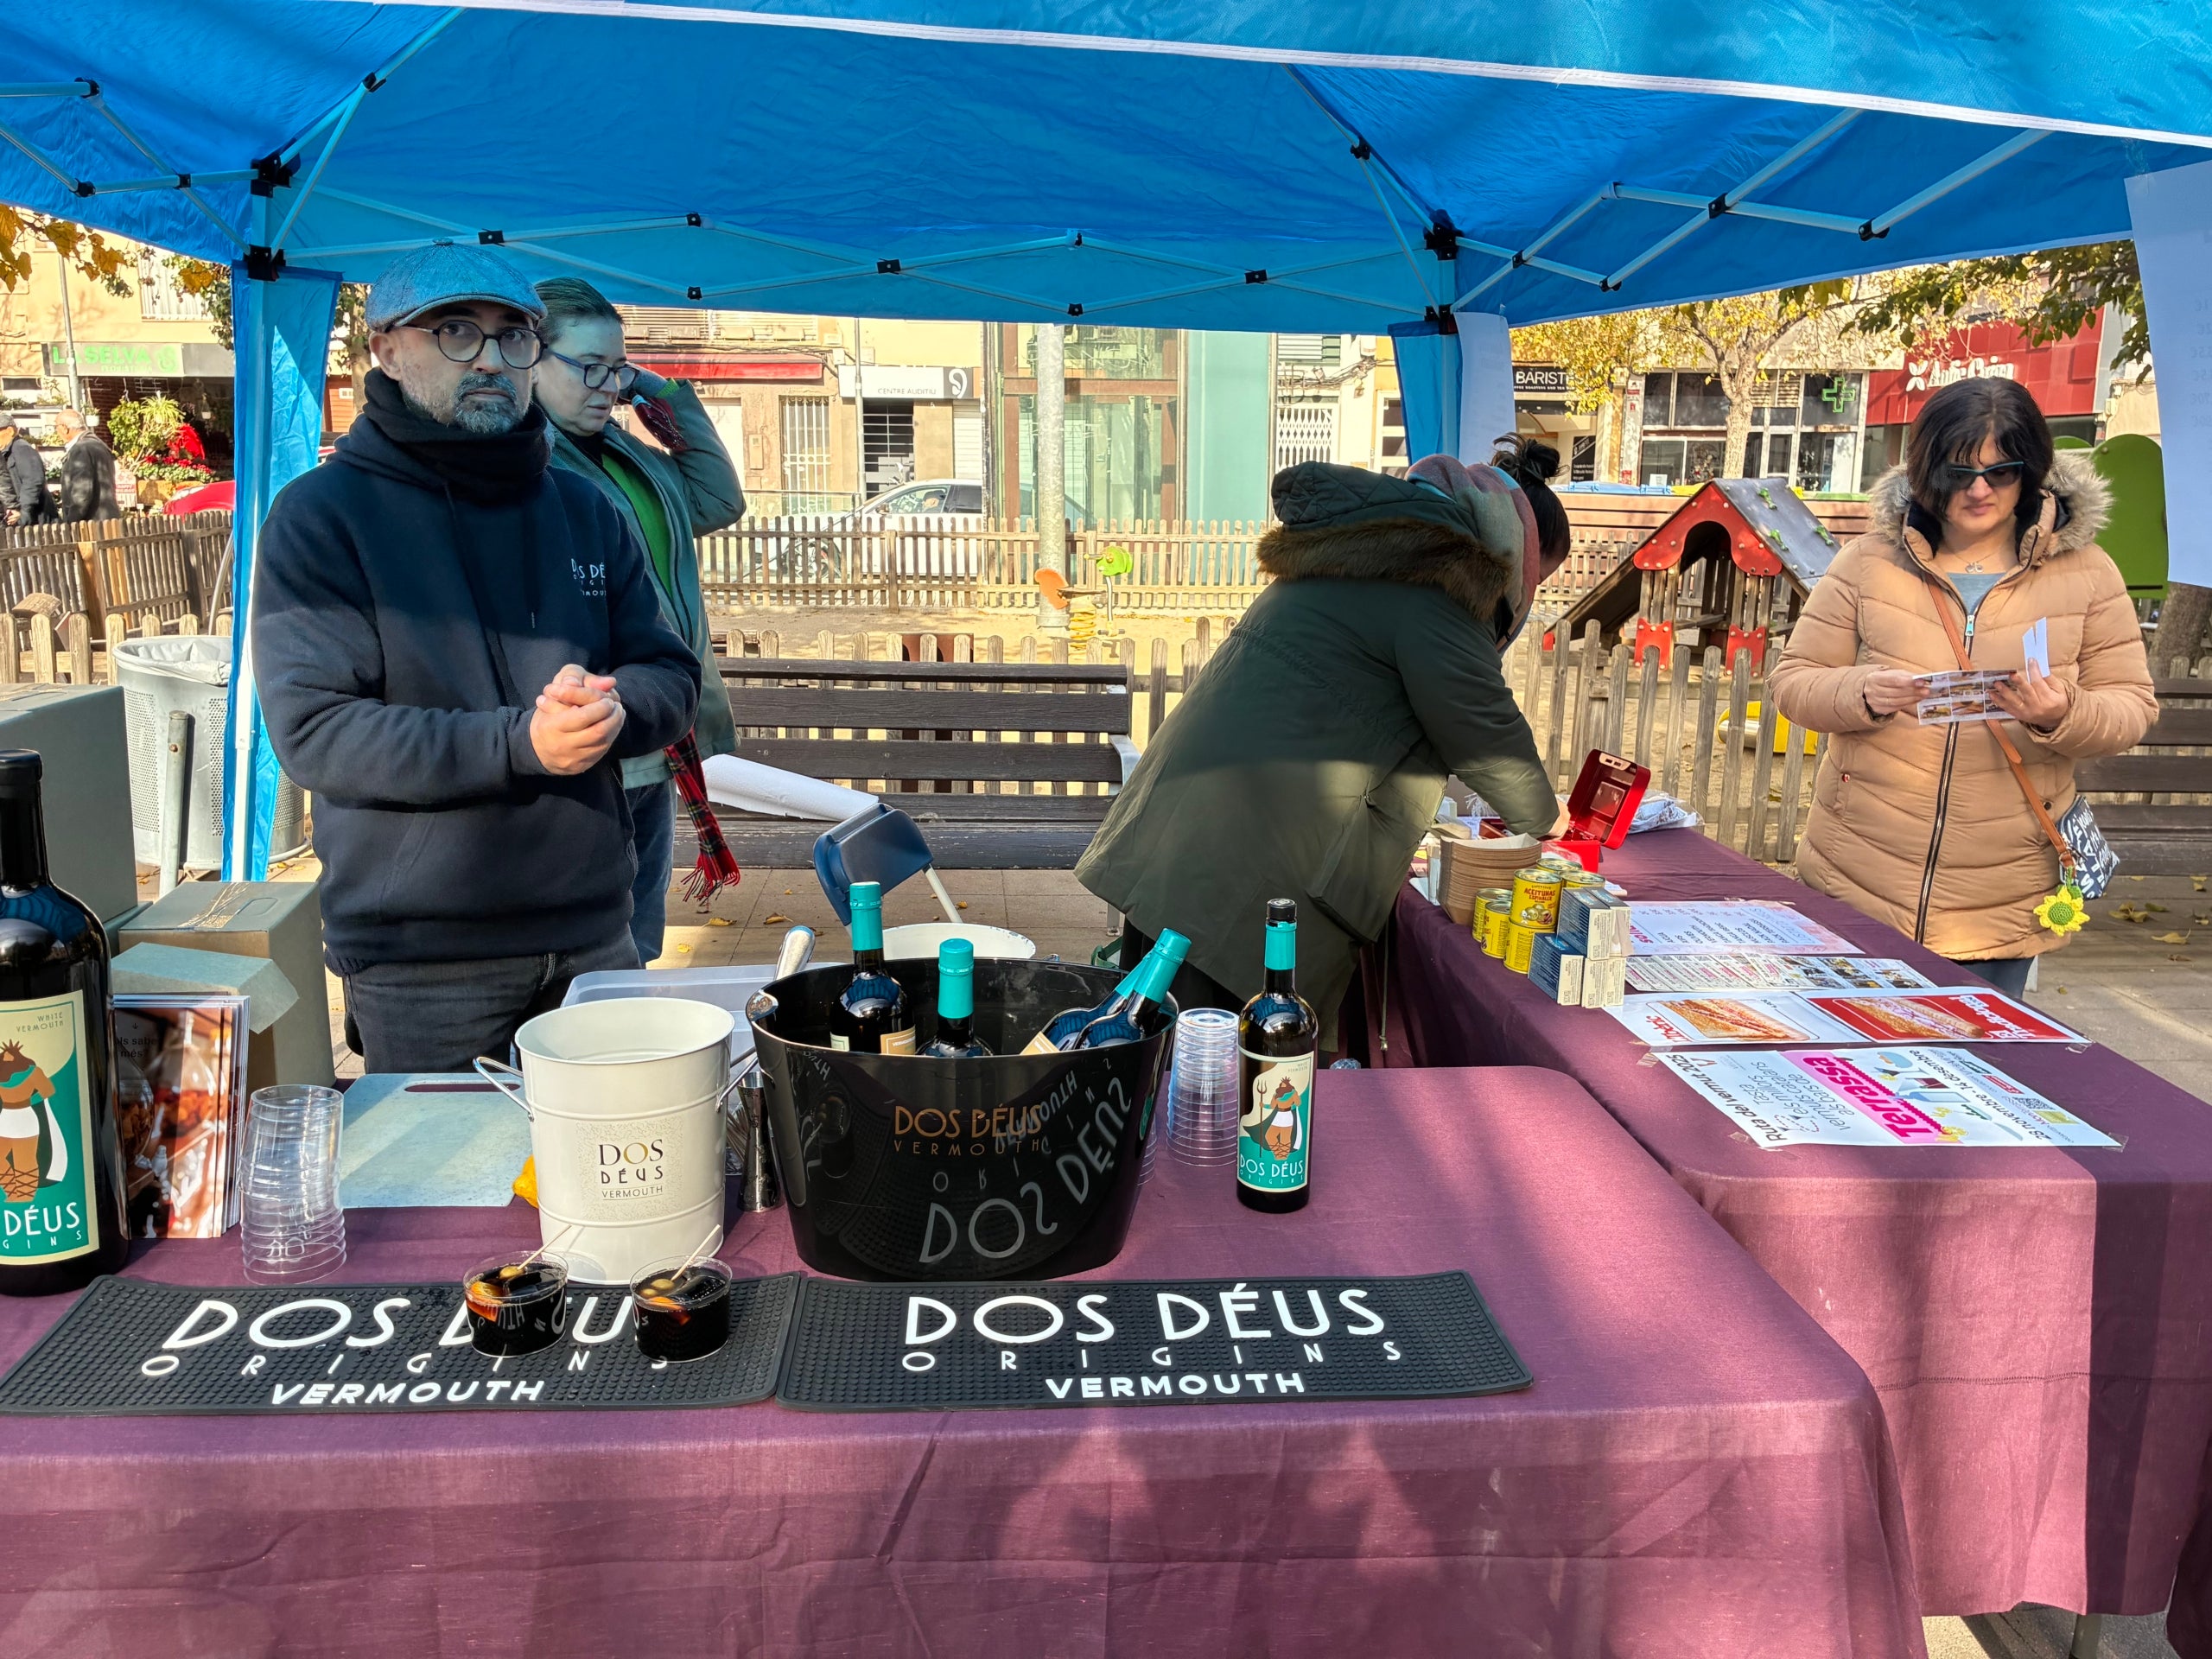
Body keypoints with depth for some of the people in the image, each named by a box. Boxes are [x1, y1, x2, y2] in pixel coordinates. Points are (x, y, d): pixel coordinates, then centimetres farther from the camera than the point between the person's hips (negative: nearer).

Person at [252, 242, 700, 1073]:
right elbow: (311, 730, -14)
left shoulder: (583, 508, 11)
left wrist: (611, 708, -16)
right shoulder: (322, 515, -5)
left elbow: (671, 677, 8)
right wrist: (519, 741, -25)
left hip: (594, 933, 5)